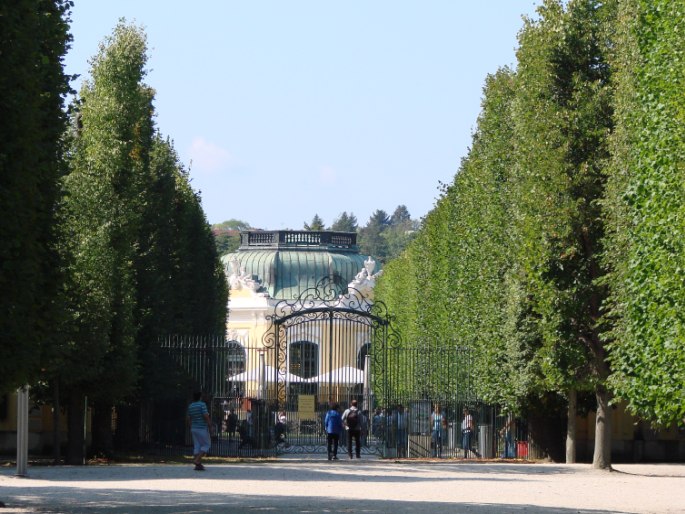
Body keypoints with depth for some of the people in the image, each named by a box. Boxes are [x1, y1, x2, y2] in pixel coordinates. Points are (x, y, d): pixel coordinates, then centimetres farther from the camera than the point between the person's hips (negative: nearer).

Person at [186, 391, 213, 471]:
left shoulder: (190, 406, 8)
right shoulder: (202, 405, -13)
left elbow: (187, 419, 12)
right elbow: (206, 417, -20)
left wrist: (191, 428, 23)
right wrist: (210, 427, -13)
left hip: (194, 429, 7)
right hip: (202, 429, -7)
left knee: (197, 446, 7)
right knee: (206, 445, 4)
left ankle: (198, 465, 2)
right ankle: (197, 460, -11)